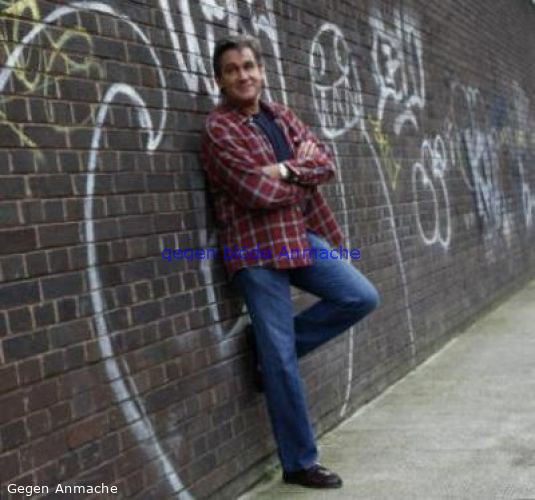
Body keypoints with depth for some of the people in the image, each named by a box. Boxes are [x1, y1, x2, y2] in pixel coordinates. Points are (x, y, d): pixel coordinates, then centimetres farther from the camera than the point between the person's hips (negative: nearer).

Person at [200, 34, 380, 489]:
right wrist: (304, 178, -3)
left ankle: (275, 345, 13)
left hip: (301, 237, 7)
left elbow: (325, 163, 2)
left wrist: (284, 170, -16)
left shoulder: (282, 116, 12)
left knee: (362, 298, -1)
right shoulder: (218, 129, -10)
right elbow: (258, 192, -19)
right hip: (256, 250, -7)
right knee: (282, 362, -3)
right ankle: (299, 462, 11)